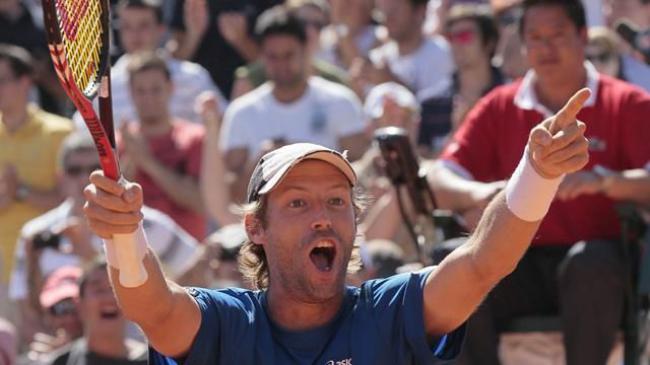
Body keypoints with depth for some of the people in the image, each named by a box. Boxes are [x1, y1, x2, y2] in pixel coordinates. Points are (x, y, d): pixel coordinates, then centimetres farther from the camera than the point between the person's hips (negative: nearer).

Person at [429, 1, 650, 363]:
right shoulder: (499, 109, 13)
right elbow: (442, 180, 5)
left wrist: (604, 181, -30)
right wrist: (478, 194, -20)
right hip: (523, 262, 3)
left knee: (588, 264, -38)